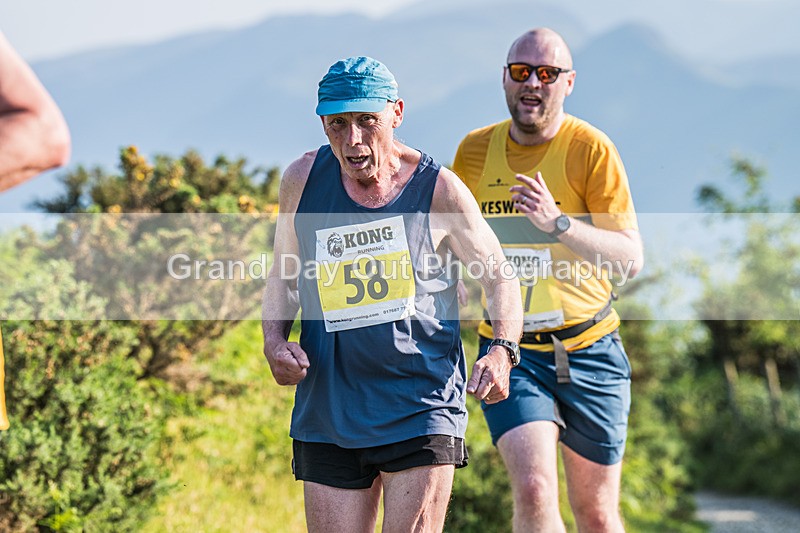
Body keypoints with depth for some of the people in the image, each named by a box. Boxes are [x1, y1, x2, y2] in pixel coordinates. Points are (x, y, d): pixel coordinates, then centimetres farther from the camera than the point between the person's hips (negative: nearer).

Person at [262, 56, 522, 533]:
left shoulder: (438, 189, -5)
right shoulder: (304, 180, 3)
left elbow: (499, 275, 5)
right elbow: (284, 273, 18)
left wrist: (502, 352, -13)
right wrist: (274, 340, -1)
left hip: (422, 410, -3)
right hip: (327, 418, 3)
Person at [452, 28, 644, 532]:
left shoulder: (592, 150, -8)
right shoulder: (474, 150, 3)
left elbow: (631, 258, -16)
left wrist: (558, 224, -29)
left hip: (589, 352, -1)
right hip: (510, 351, 1)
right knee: (534, 491, -20)